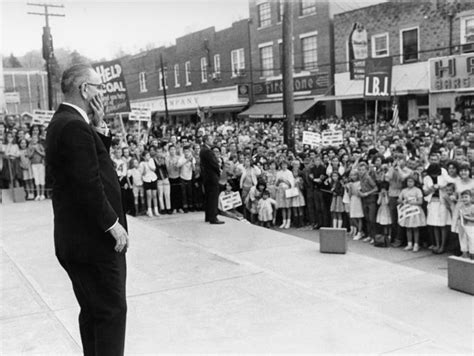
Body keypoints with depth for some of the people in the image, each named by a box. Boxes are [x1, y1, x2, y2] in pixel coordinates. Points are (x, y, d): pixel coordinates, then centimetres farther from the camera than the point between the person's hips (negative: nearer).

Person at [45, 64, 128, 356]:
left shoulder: (64, 122, 13)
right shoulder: (75, 126, -19)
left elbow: (98, 164, 14)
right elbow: (88, 184, -24)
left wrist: (99, 127, 3)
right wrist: (113, 224, -18)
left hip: (80, 239, 10)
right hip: (94, 241, -10)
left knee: (93, 310, 19)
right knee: (112, 311, -2)